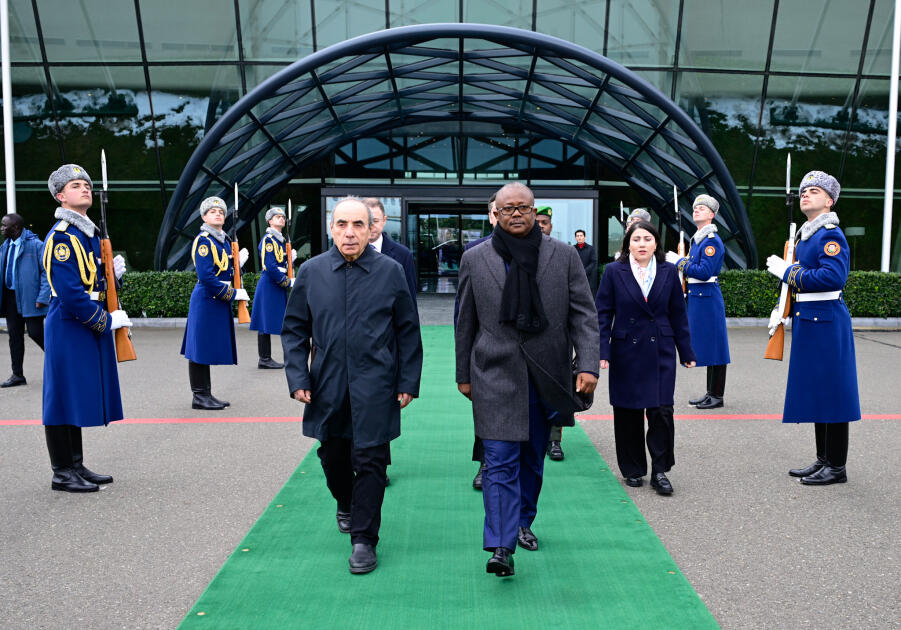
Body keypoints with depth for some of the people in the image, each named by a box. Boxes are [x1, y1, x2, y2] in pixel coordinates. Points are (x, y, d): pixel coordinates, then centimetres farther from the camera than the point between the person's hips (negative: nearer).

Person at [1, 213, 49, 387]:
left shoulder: (35, 244, -11)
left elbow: (47, 271, -13)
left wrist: (42, 298, -19)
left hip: (30, 298, -7)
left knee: (35, 333, -7)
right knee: (14, 335, 9)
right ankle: (17, 375, 16)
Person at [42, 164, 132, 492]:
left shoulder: (90, 233, 14)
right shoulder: (61, 237, -15)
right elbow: (70, 293, -21)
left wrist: (111, 273, 0)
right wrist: (107, 320, -16)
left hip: (91, 327, 9)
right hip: (68, 327, -9)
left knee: (79, 397, 14)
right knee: (64, 396, 0)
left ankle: (76, 466, 24)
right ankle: (62, 473, 10)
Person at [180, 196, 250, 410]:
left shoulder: (225, 240, 15)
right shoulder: (203, 241, -12)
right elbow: (206, 277, -20)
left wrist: (237, 263, 2)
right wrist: (233, 294, -17)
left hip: (219, 302, 9)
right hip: (206, 302, -9)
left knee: (211, 348, 13)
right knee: (202, 348, -2)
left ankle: (205, 394, 21)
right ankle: (199, 396, 5)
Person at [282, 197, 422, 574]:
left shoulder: (390, 271, -1)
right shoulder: (311, 272, 2)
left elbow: (408, 331, 3)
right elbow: (294, 330, 8)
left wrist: (408, 382, 0)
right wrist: (298, 377, -1)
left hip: (375, 386, -2)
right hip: (328, 386, 3)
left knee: (370, 460, -1)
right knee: (332, 456, 16)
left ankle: (364, 539, 11)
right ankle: (346, 505, 46)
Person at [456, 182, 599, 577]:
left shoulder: (564, 256, 3)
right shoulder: (475, 259, 3)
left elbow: (583, 314, 2)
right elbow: (466, 322, 8)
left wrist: (588, 365, -9)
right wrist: (464, 375, 10)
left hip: (546, 377, 2)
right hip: (496, 376, -2)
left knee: (533, 460, 15)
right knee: (500, 462, -8)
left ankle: (523, 523, 35)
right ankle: (501, 547, -6)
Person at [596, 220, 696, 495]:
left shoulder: (668, 272, 4)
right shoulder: (614, 272, -1)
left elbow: (678, 314, 8)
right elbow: (602, 314, -1)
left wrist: (686, 352, 8)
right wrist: (602, 352, -9)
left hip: (660, 352, 1)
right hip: (626, 352, -1)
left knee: (662, 411, -5)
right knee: (628, 413, 7)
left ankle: (660, 471, 8)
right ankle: (633, 470, 22)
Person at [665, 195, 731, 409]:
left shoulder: (712, 241, -13)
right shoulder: (697, 239, 16)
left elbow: (705, 272, -21)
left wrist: (679, 262, -14)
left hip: (708, 300, -10)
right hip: (696, 299, 10)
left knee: (713, 346, -3)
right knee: (705, 347, 13)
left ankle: (717, 395, 4)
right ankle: (710, 392, 21)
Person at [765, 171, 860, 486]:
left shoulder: (831, 235, -13)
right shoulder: (806, 235, 16)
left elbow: (833, 277, -26)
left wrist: (787, 271, -18)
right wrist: (783, 310, 9)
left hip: (826, 323, -10)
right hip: (807, 322, 10)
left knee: (831, 392, -2)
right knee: (815, 392, 14)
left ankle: (836, 466, 8)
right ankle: (823, 460, 25)